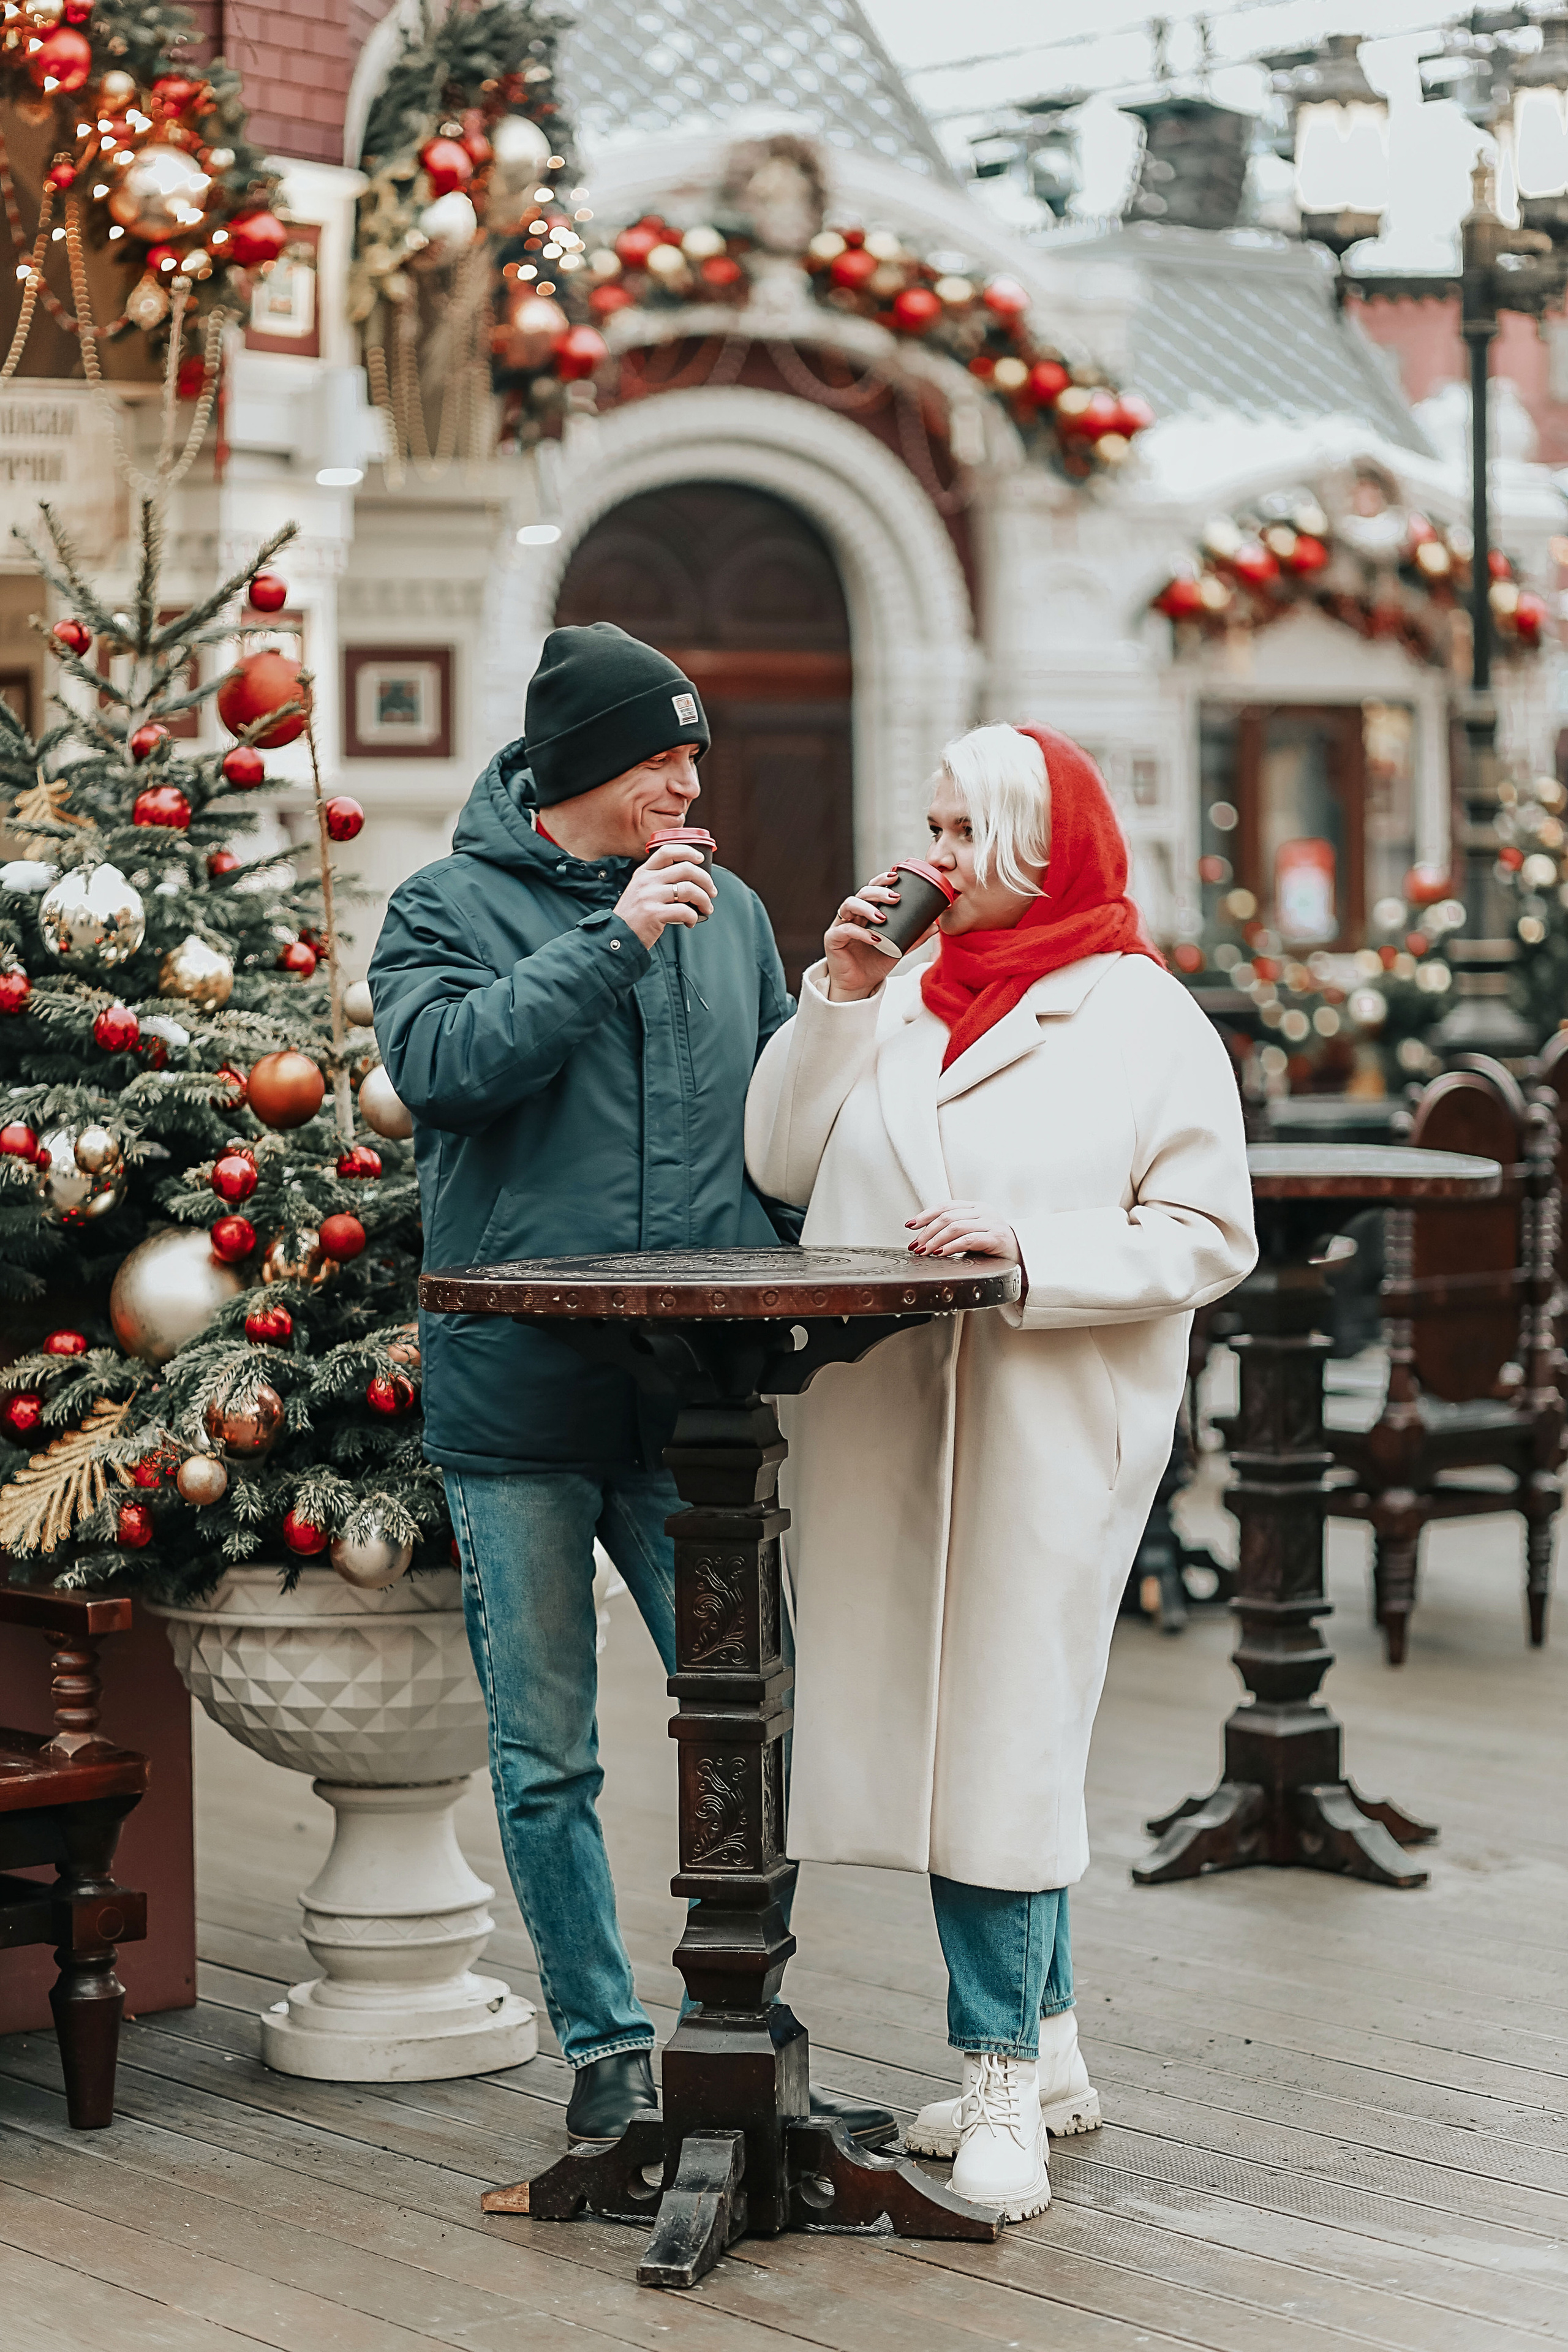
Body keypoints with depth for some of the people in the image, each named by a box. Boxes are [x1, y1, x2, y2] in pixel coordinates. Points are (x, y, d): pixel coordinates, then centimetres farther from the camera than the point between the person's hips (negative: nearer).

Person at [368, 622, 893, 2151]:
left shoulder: (728, 910, 14)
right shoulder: (449, 907, 2)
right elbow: (441, 1065, -17)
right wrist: (610, 943, -16)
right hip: (516, 1401, -3)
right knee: (546, 1758, 5)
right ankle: (605, 2047, 18)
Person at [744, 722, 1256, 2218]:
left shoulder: (1144, 1019, -2)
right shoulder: (906, 998, 13)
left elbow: (1204, 1238, -7)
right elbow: (782, 1164, 7)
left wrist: (1032, 1252, -18)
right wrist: (836, 999, -2)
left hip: (1049, 1433, -6)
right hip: (881, 1420, 6)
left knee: (1000, 1732, -8)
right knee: (931, 1719, 10)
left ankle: (1000, 2079, 1)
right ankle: (1045, 2050, 22)